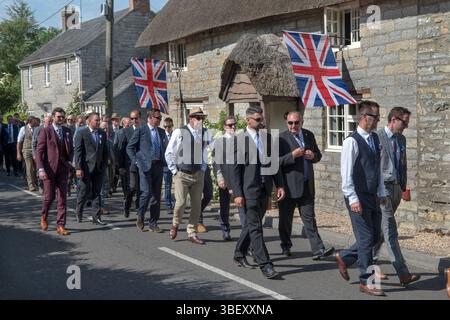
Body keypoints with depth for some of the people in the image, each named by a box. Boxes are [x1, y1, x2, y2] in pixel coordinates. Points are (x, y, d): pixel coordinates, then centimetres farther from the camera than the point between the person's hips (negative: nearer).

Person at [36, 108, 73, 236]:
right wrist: (41, 169, -13)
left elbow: (70, 150, 18)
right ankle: (44, 217, 28)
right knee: (49, 196, 0)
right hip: (49, 168, -3)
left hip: (63, 168, 4)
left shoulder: (67, 131, 11)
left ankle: (60, 225, 6)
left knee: (62, 198, 1)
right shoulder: (45, 131, -2)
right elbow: (39, 151, -6)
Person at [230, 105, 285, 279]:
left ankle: (239, 255, 34)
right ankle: (265, 265, -7)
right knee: (255, 227, -6)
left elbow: (274, 163, 15)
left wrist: (279, 185, 7)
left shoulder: (267, 137, 10)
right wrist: (237, 194, -13)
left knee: (251, 224, 17)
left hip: (265, 189, 6)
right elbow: (235, 169, -8)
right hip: (249, 189, -6)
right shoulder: (239, 139, -7)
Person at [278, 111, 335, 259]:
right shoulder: (281, 138, -7)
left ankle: (318, 250, -3)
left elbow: (318, 155, 19)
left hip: (307, 186, 4)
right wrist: (292, 155, -24)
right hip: (288, 186, -3)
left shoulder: (309, 135, 10)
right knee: (285, 219, 9)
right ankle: (285, 246, 28)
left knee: (309, 218, 1)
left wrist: (313, 156, -4)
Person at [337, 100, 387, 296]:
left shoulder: (375, 139, 11)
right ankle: (365, 282, 10)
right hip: (358, 198, -8)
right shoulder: (352, 141, -14)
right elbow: (346, 173, -17)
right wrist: (353, 199, -21)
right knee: (366, 239, -2)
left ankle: (344, 258, 33)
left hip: (372, 197, 8)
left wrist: (381, 192, 17)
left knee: (375, 236, 13)